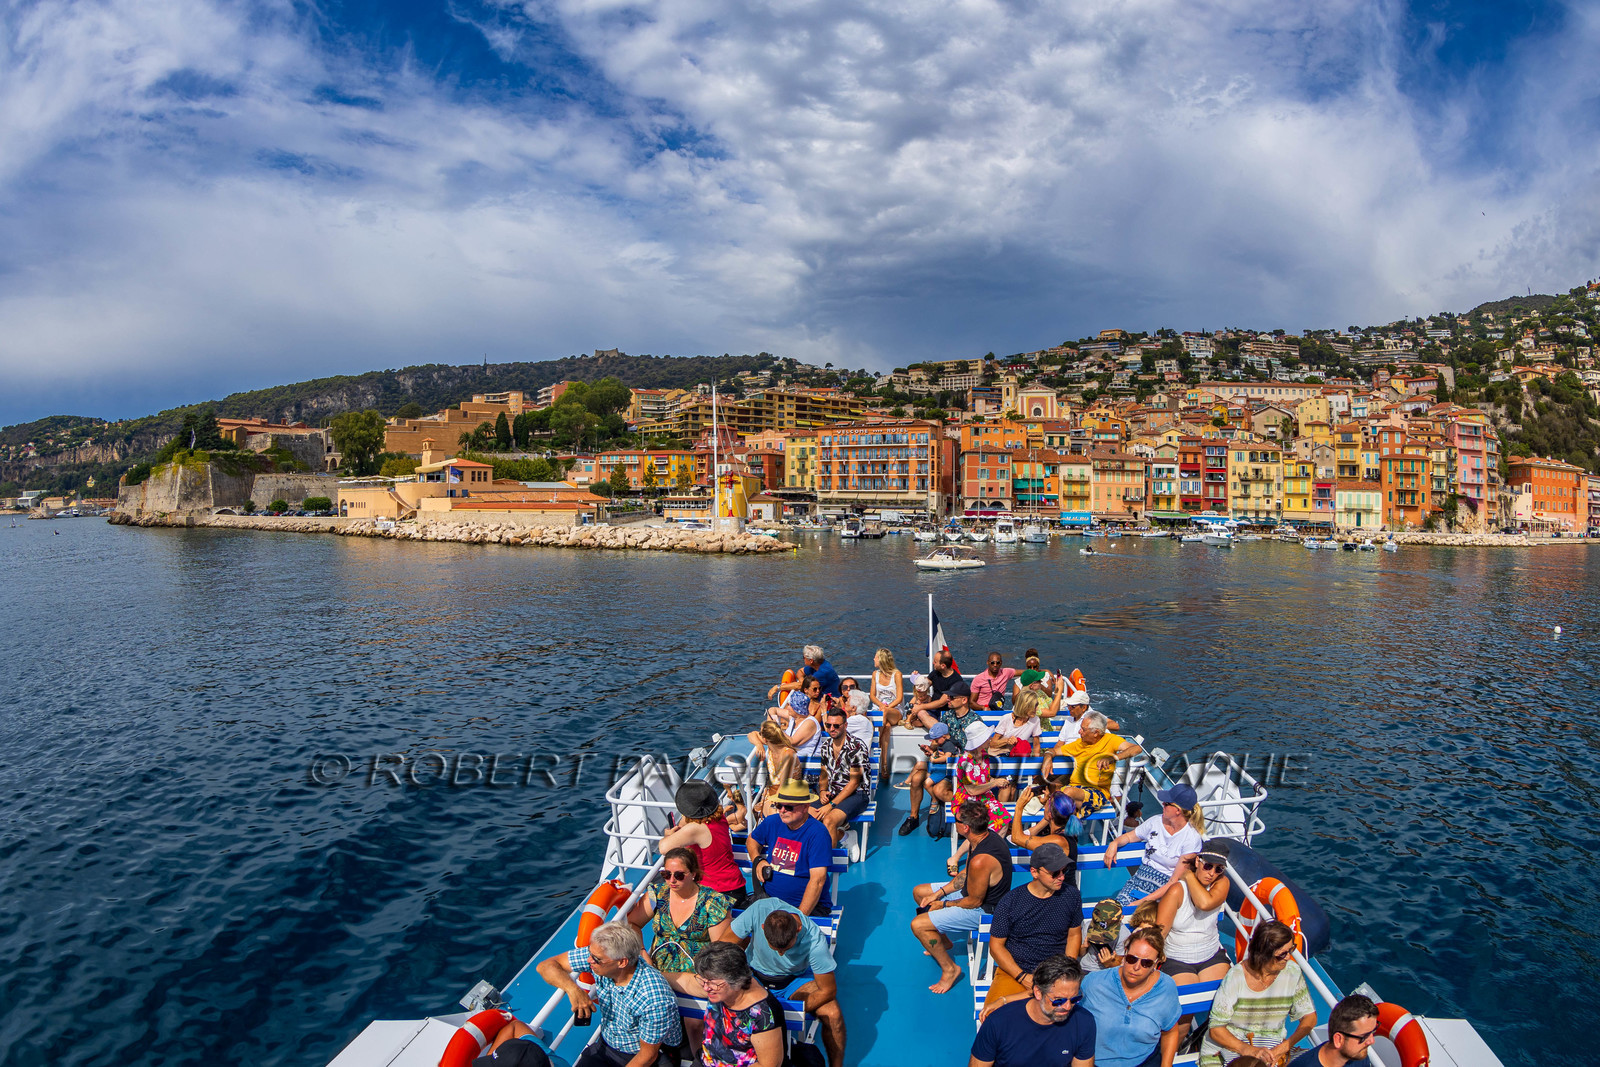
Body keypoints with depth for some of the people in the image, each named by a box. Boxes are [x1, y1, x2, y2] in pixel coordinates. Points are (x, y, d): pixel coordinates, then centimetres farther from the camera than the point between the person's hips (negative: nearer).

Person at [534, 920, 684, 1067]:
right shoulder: (598, 954, -16)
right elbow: (546, 965, -9)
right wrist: (572, 988, -26)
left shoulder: (655, 1000, -30)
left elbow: (648, 1055, -18)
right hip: (604, 1048, 4)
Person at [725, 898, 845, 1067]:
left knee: (833, 1015, -25)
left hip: (796, 978, -1)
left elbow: (828, 990, -21)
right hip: (755, 973, 1)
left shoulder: (815, 940, -33)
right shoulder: (759, 910, -33)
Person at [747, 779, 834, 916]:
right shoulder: (772, 822, 5)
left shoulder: (818, 833, -13)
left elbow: (817, 880, -20)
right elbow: (751, 839, 28)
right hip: (769, 898, 5)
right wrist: (758, 860, 7)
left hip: (809, 905, -5)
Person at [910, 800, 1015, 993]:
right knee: (919, 892, 18)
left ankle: (949, 969, 2)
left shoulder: (982, 860, -37)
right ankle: (943, 942, 35)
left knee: (918, 925, -17)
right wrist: (940, 892, 2)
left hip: (983, 910, -10)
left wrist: (944, 904, -8)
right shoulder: (984, 836, -8)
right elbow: (965, 875, 7)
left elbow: (974, 902, -24)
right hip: (975, 890, 10)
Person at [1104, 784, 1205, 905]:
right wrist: (1114, 843, -2)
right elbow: (1129, 836, 22)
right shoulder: (1156, 821, 5)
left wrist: (1143, 902, -20)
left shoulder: (1192, 838, -9)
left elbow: (1176, 881, -12)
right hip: (1141, 876, 4)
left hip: (1165, 886, -4)